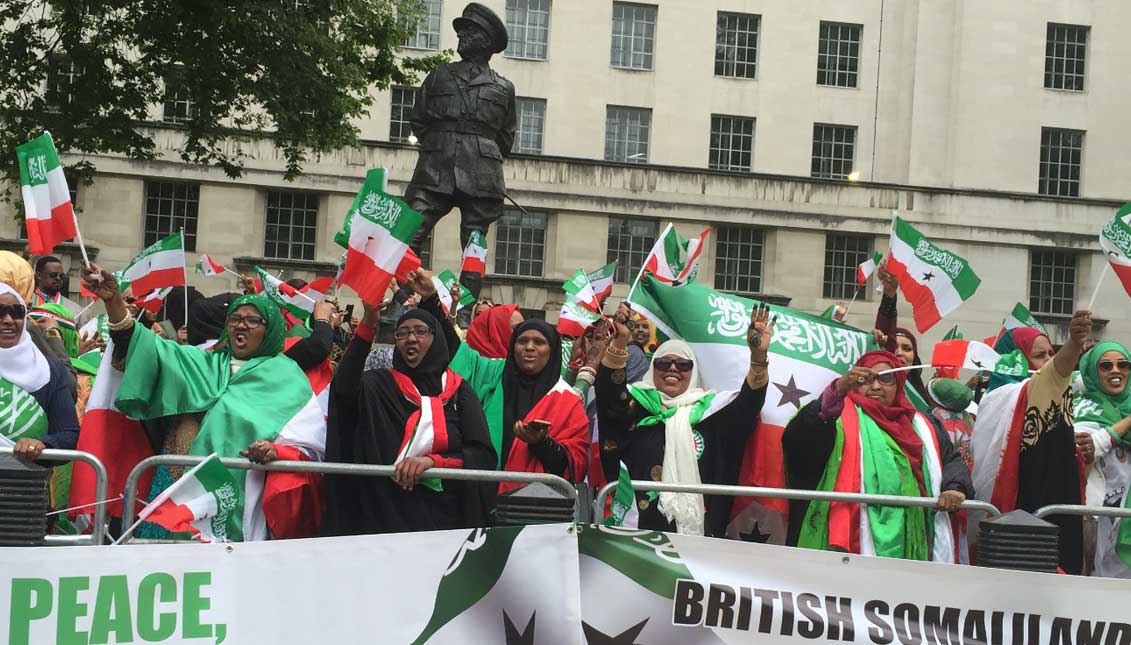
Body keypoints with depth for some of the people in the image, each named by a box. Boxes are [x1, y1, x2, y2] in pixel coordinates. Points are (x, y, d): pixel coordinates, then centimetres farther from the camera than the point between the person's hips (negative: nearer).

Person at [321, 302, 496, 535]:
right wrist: (368, 324, -22)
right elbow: (344, 388, -14)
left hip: (444, 515, 1)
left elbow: (484, 456, 1)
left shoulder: (459, 391, 11)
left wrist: (432, 461, -15)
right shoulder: (379, 385, 9)